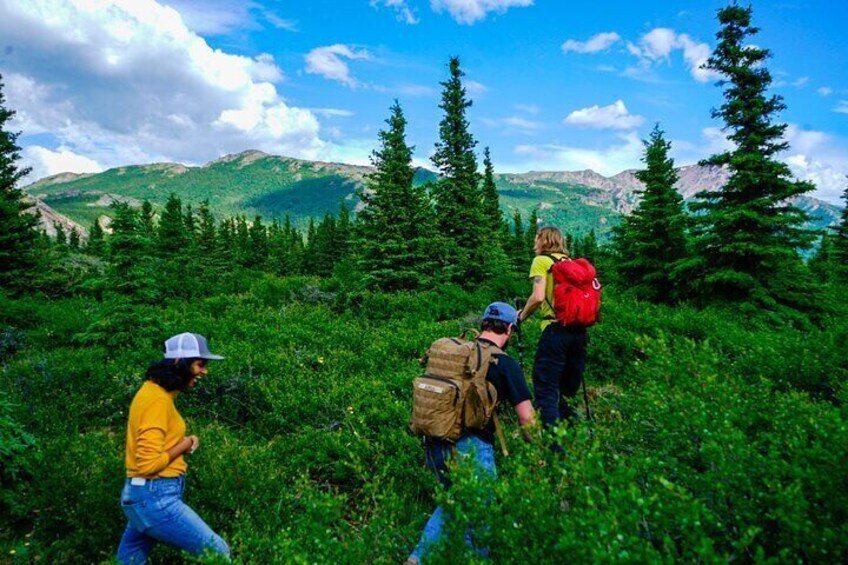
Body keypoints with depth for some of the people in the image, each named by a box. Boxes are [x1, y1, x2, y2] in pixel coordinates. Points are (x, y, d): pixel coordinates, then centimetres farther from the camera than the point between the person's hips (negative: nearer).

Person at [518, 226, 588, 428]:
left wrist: (522, 316, 4)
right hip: (579, 329, 7)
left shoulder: (541, 261, 2)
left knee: (546, 390, -4)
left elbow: (538, 297, -10)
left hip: (556, 328, -7)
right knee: (568, 392, 17)